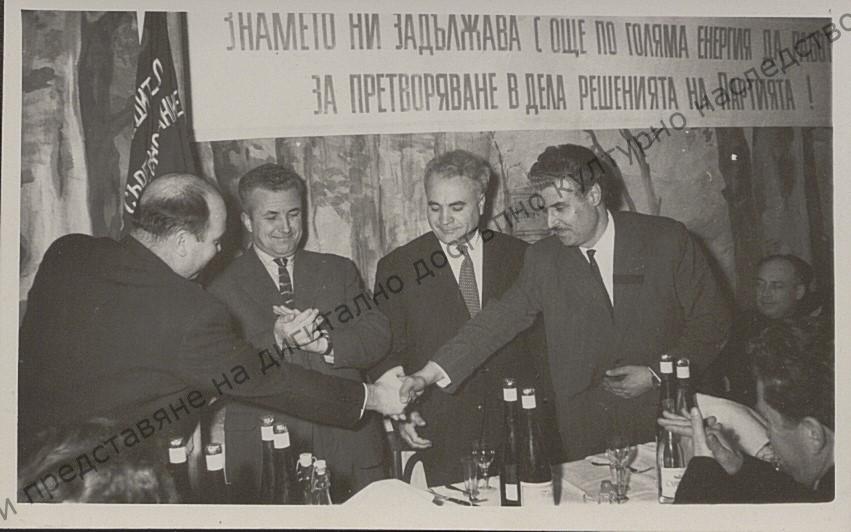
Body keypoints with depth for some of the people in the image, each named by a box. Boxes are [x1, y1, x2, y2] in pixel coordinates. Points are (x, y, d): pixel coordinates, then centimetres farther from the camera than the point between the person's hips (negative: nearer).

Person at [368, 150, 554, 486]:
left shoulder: (518, 256, 3)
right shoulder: (396, 267, -1)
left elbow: (539, 338, 8)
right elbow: (386, 354, 2)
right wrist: (402, 415, -10)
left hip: (514, 430, 2)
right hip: (439, 437, -1)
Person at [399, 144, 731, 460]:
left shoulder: (667, 240, -7)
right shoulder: (543, 258, -1)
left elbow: (711, 321, -1)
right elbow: (500, 319, -6)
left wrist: (657, 375, -11)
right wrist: (430, 374, -16)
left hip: (665, 412, -1)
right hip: (585, 425, 1)